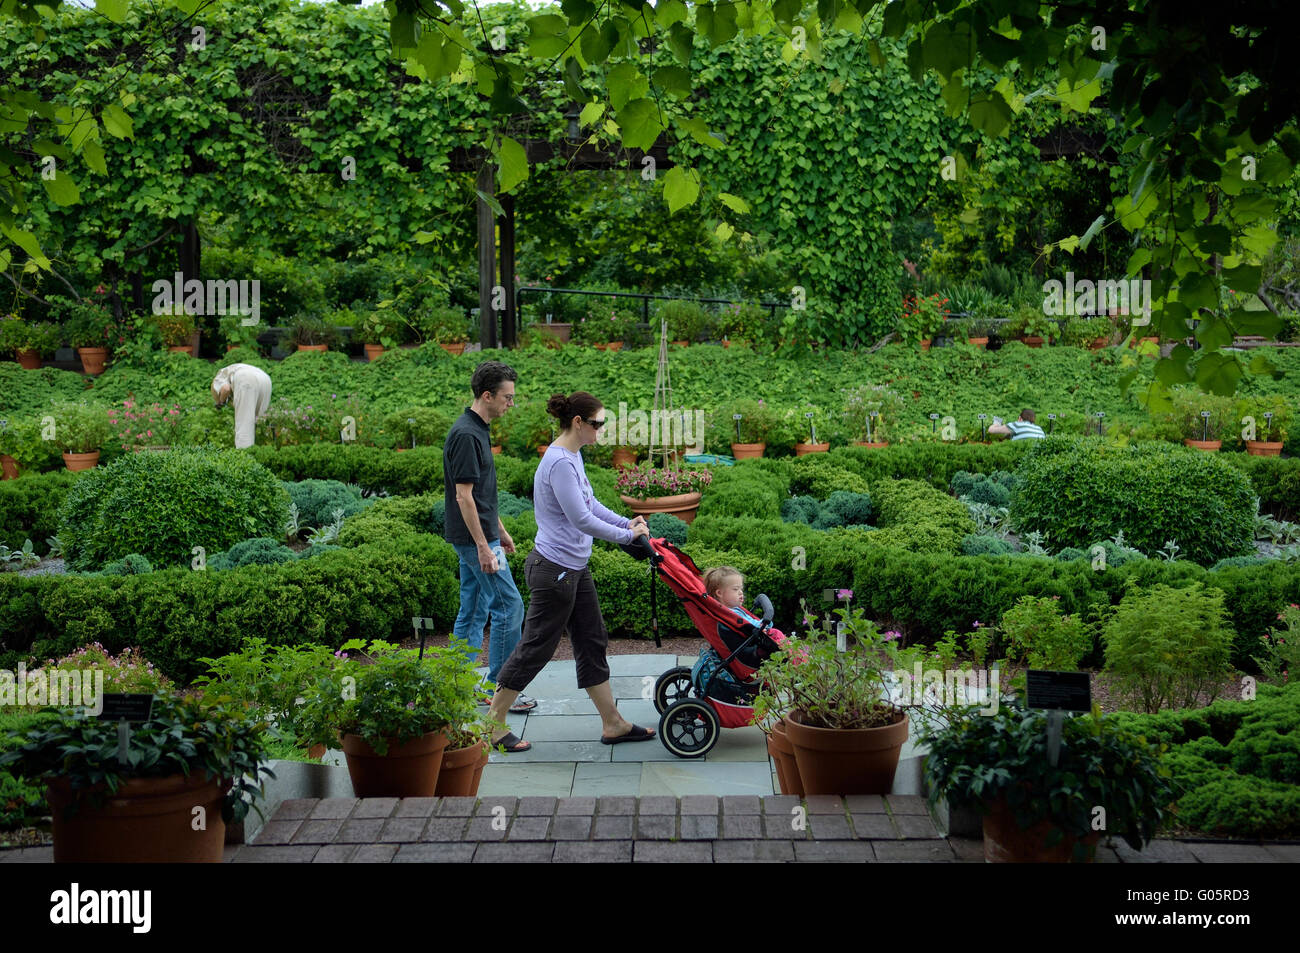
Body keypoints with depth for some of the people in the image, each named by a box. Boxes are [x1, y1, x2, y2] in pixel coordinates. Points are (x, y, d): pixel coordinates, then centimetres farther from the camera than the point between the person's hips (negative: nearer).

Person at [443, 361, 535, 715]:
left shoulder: (476, 430, 12)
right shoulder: (466, 435, -20)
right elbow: (464, 496, -22)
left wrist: (500, 531, 23)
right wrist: (484, 548, -22)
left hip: (476, 536, 10)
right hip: (474, 538, -10)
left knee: (473, 612, 12)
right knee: (509, 607, -6)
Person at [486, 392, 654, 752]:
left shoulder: (573, 456, 9)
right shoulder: (559, 462, -22)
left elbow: (589, 503, 18)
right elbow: (581, 519, -24)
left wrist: (626, 522, 5)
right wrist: (627, 535, -14)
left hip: (574, 570, 11)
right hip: (554, 570, -11)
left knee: (592, 642, 14)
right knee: (536, 647, 0)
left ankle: (612, 724, 21)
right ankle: (493, 723, 13)